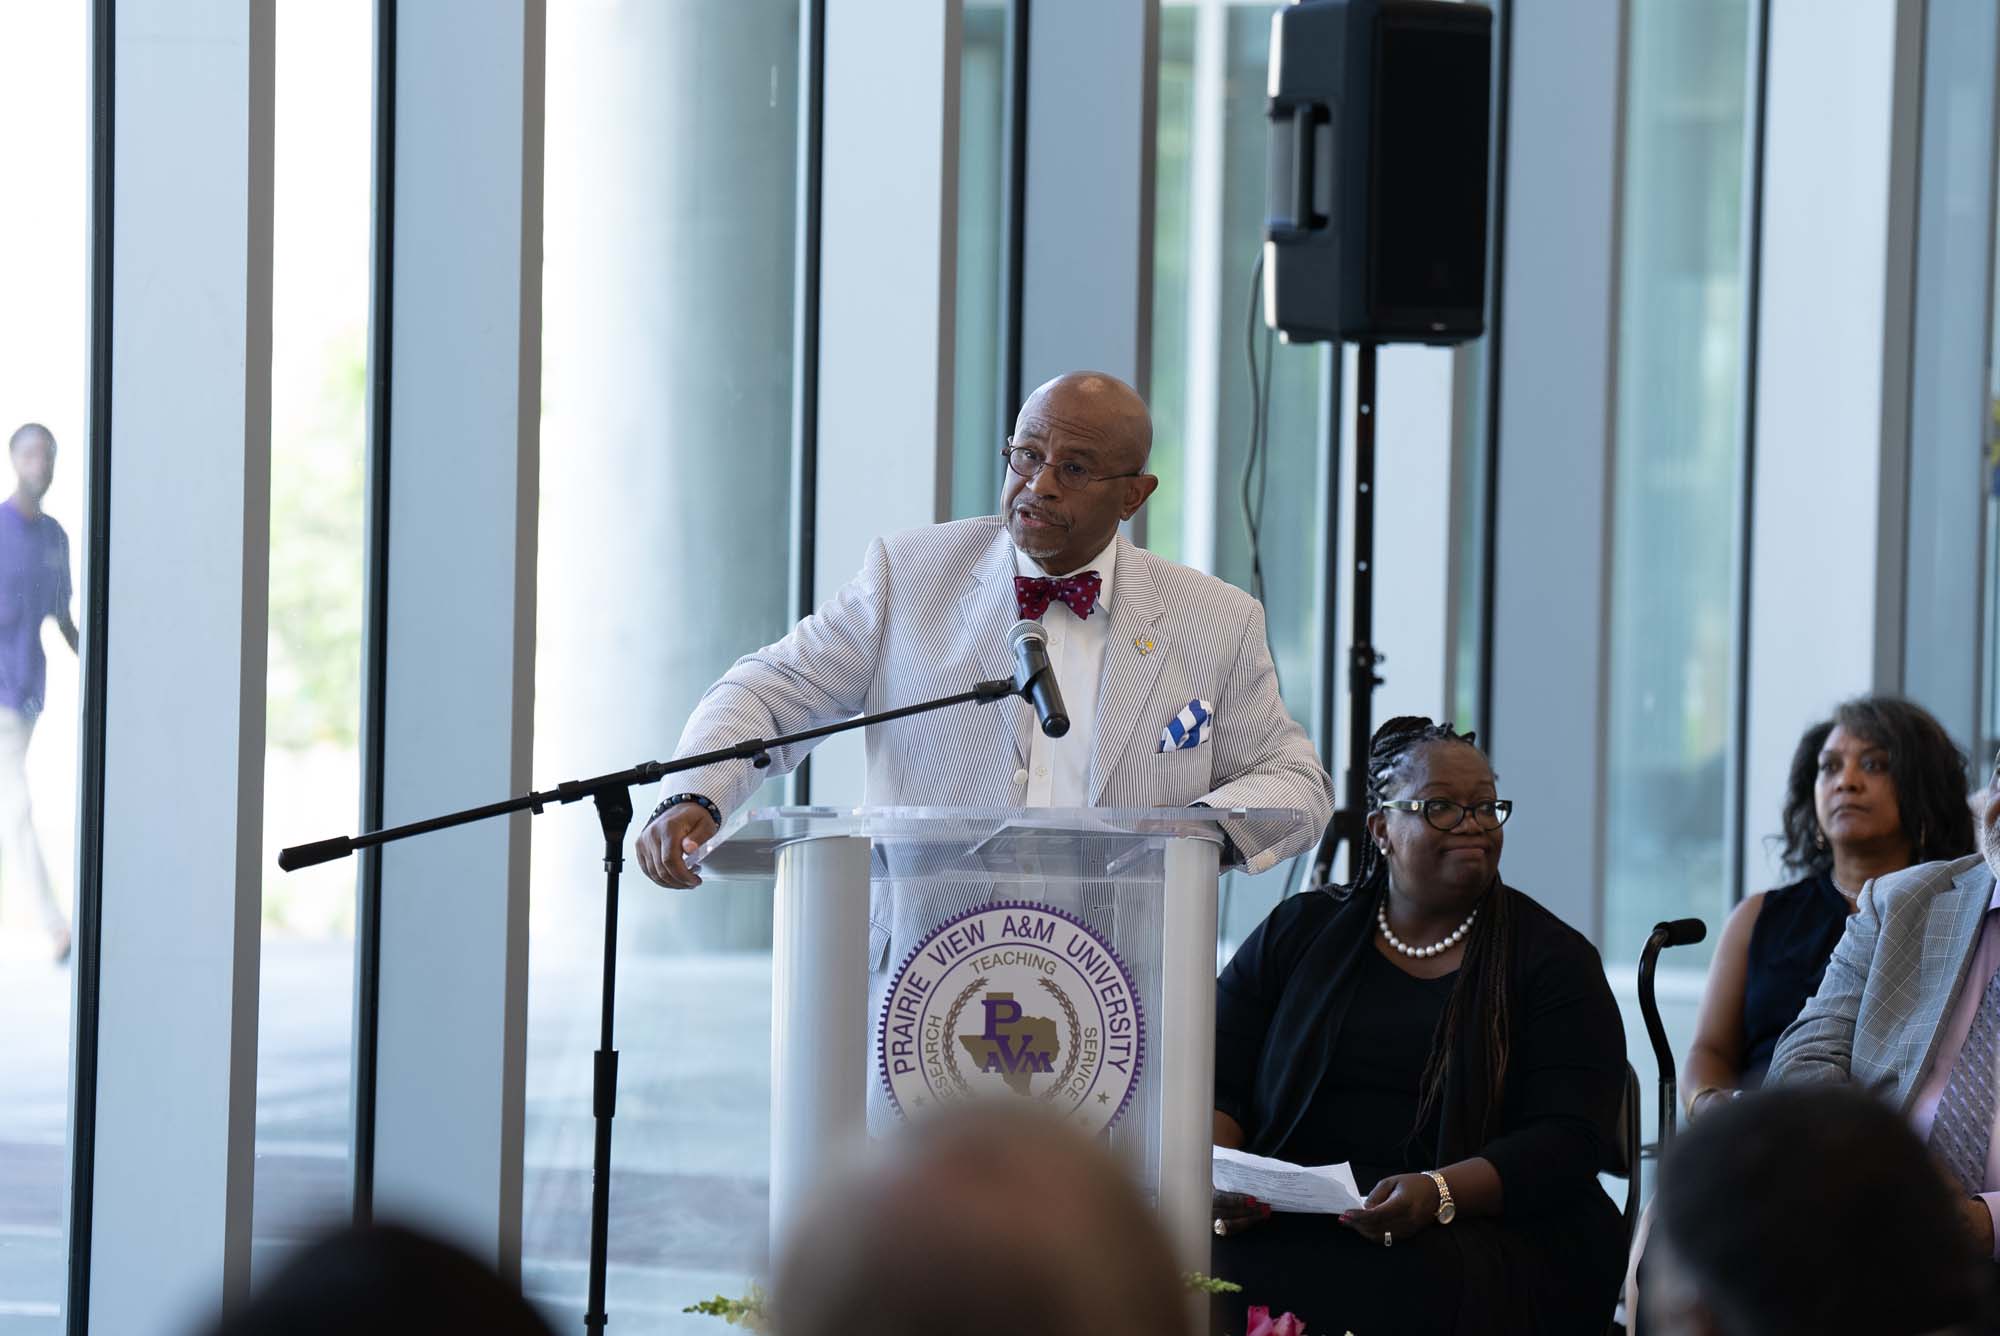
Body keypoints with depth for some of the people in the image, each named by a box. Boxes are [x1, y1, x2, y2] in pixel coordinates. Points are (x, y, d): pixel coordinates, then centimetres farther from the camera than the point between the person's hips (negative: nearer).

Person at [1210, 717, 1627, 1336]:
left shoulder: (1553, 959, 8)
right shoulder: (1299, 932, 16)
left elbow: (1572, 1140, -4)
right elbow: (1212, 1087, 12)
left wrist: (1438, 1194, -22)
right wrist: (1219, 1177, -12)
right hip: (1291, 1225, 2)